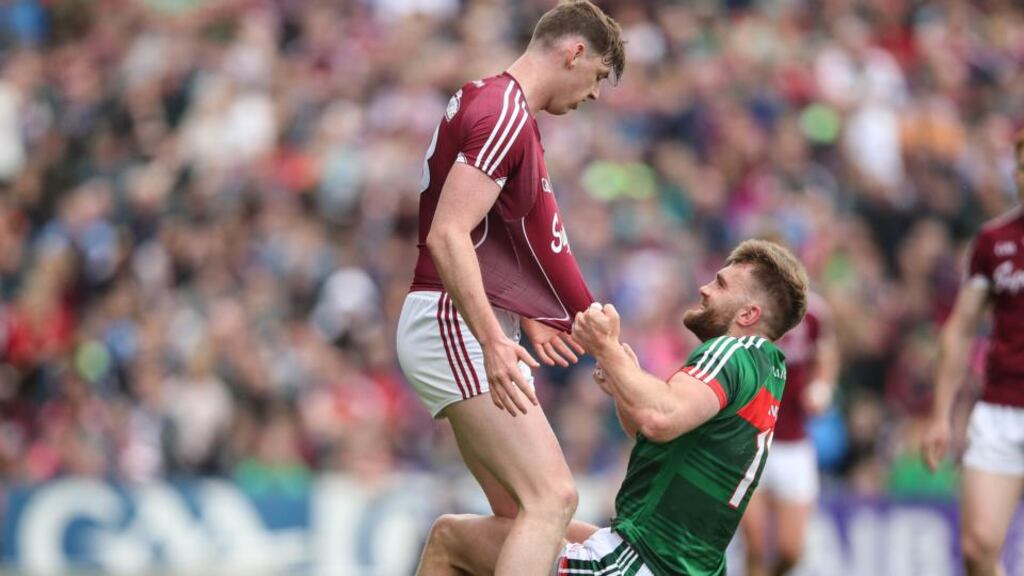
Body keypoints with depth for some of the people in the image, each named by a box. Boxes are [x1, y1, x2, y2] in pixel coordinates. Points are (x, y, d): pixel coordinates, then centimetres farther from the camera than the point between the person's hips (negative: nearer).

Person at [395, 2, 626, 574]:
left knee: (519, 512, 9)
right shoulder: (504, 114, -14)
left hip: (478, 328, 11)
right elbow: (448, 235, -23)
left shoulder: (506, 109, 19)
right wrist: (493, 341, -31)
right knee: (554, 496, -20)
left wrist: (527, 320, 34)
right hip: (455, 327, -11)